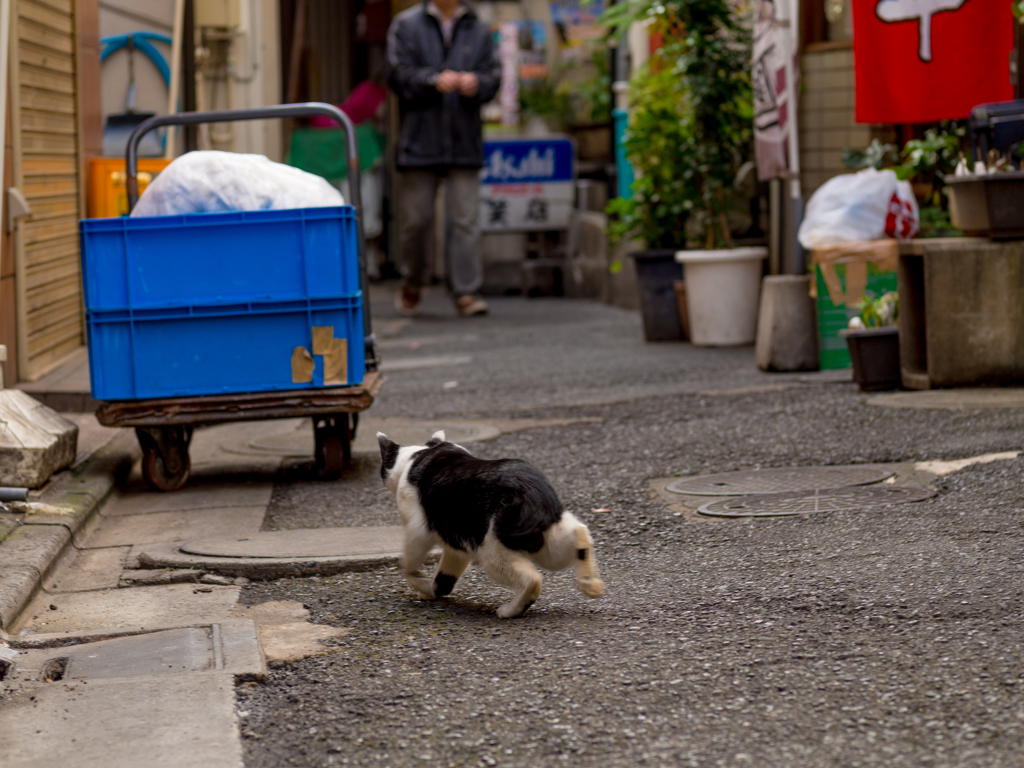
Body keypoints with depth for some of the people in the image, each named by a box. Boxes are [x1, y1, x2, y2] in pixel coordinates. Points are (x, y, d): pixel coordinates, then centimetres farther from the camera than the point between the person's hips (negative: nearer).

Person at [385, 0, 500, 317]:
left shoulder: (478, 30, 10)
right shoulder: (406, 25, 4)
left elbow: (494, 75, 6)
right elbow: (398, 74, -4)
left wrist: (476, 83, -17)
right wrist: (434, 81, -20)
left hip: (464, 142, 1)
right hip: (420, 142, -1)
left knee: (465, 219, -3)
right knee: (415, 218, 5)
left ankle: (466, 292, -1)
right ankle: (414, 282, 27)